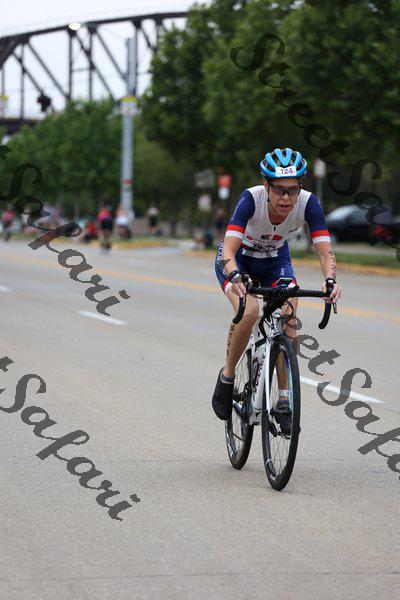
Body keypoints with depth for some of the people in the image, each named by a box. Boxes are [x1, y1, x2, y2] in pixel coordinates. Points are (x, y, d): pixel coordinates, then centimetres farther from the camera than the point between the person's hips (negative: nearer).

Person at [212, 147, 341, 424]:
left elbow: (325, 252, -31)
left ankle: (284, 401, -9)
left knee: (288, 319, -20)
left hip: (276, 260, 3)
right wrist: (235, 277, -62)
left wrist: (330, 280, -51)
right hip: (239, 259, -3)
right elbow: (228, 250, -42)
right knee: (249, 312, -30)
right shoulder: (252, 198, -35)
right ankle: (227, 377, -7)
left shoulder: (308, 203, -28)